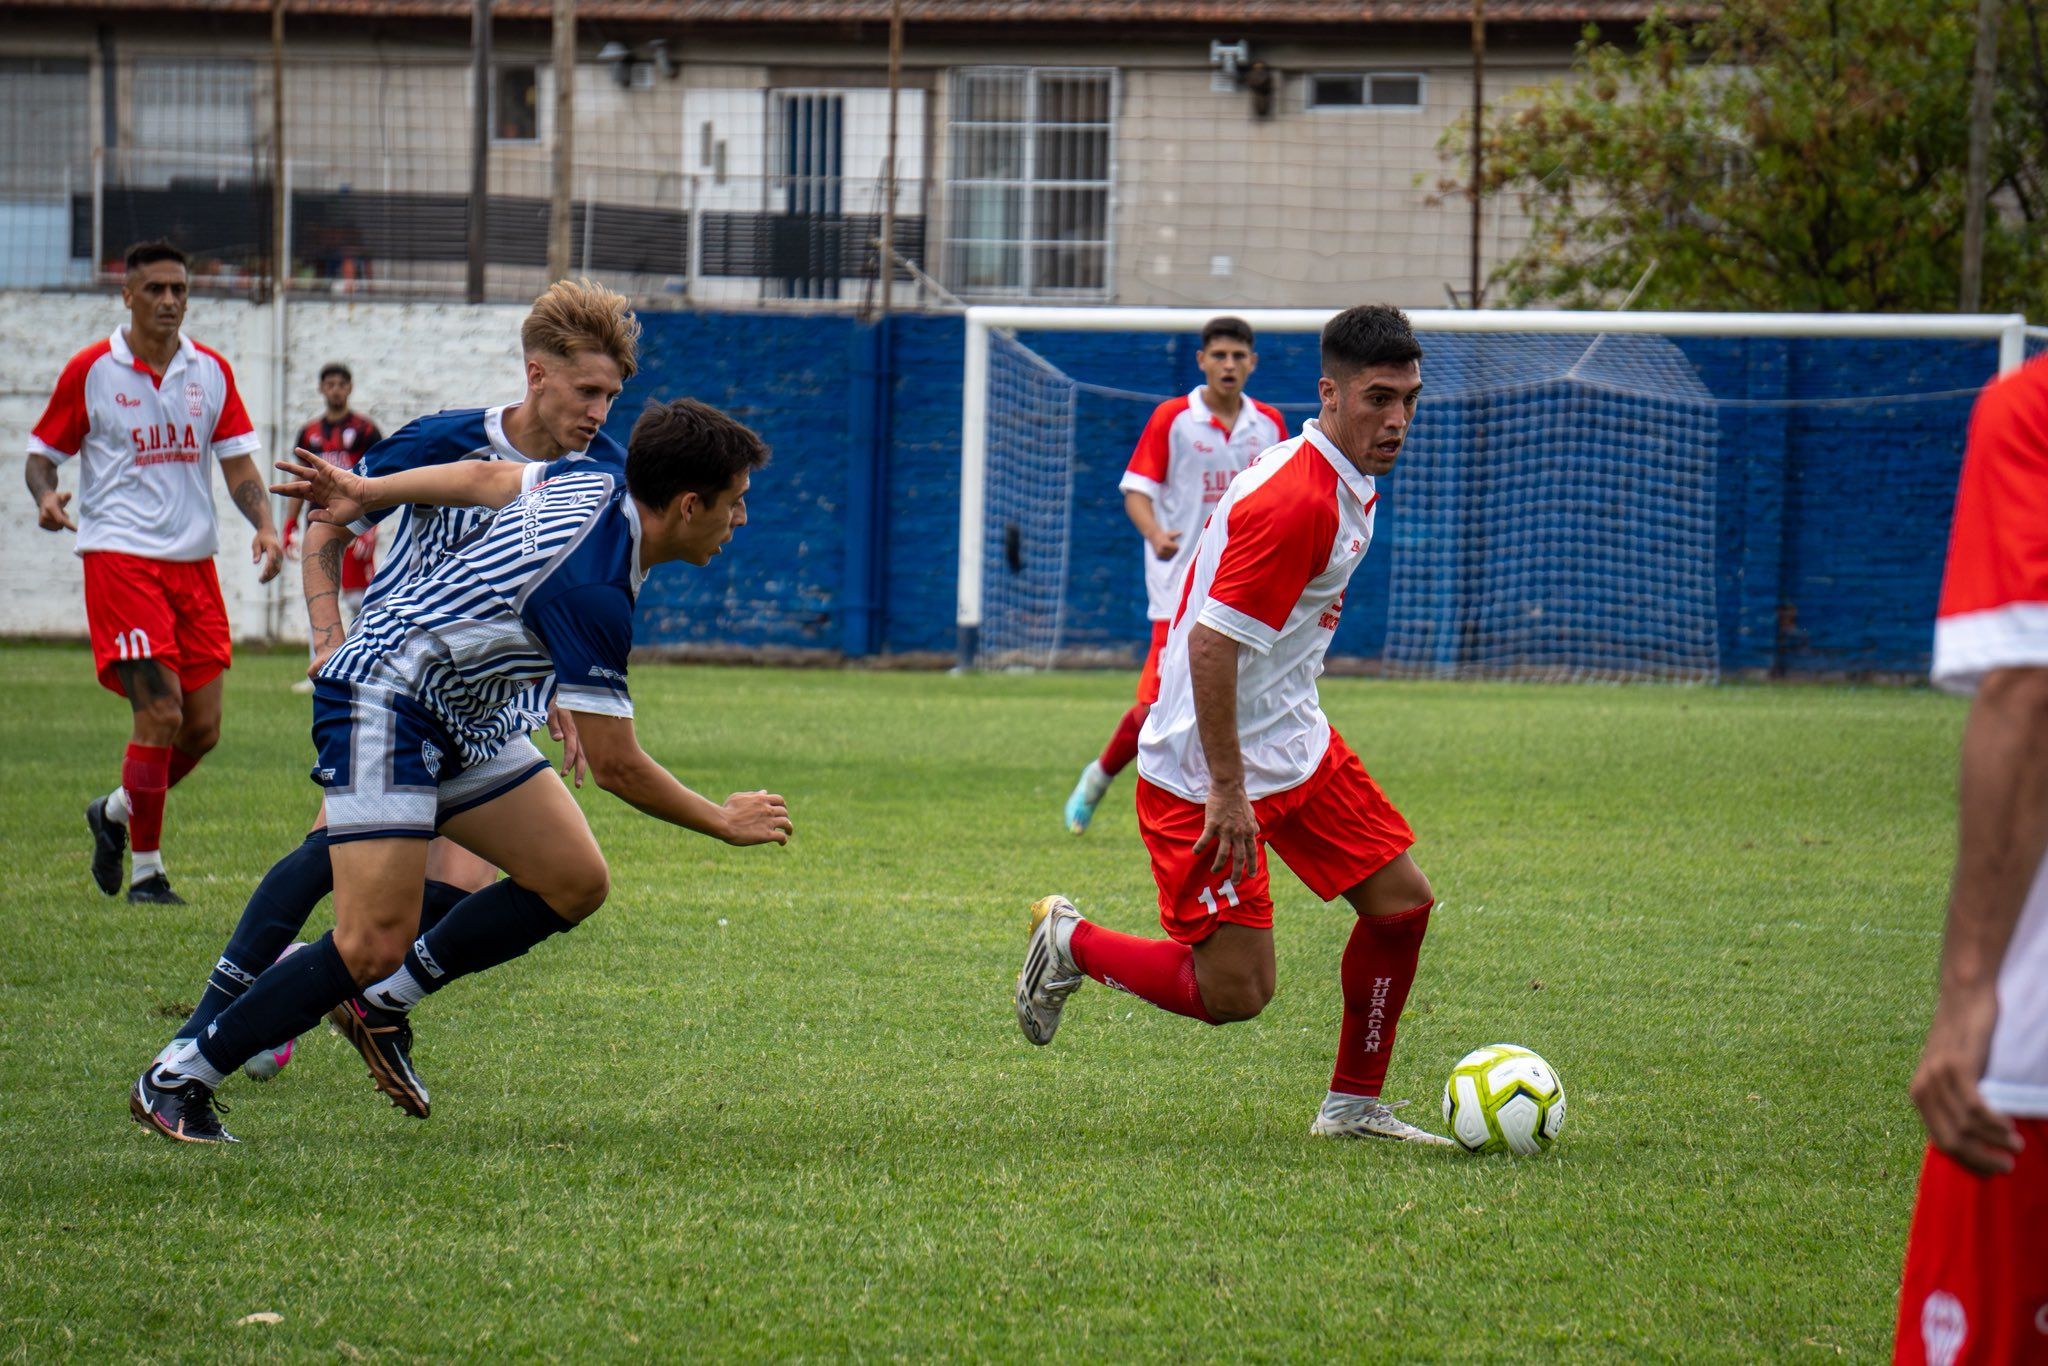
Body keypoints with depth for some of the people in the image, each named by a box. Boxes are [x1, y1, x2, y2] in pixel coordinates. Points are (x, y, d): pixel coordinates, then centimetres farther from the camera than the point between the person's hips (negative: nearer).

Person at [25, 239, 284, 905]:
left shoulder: (211, 370, 9)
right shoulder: (90, 370, -2)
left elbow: (237, 459, 10)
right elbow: (42, 452, 5)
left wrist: (263, 523, -7)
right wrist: (46, 497, -17)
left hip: (193, 560, 5)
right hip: (119, 554, -5)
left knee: (203, 728, 2)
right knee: (160, 714, -15)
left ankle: (114, 813, 28)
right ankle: (146, 869, -3)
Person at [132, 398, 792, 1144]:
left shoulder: (599, 490, 0)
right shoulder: (592, 591, -27)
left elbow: (479, 475, 15)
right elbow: (616, 766, -22)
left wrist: (362, 494, 27)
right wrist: (725, 822, -9)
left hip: (458, 724, 10)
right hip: (385, 701, -10)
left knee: (575, 880, 2)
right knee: (376, 945, -19)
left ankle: (379, 1000, 13)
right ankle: (176, 1080, -7)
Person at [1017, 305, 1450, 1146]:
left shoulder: (1352, 485, 7)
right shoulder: (1296, 500, -26)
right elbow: (1212, 643, -29)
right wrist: (1227, 789, -27)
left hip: (1294, 744, 10)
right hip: (1205, 771, -10)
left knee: (1402, 900, 6)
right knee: (1233, 994, -8)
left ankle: (1354, 1105, 20)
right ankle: (1071, 944, 16)